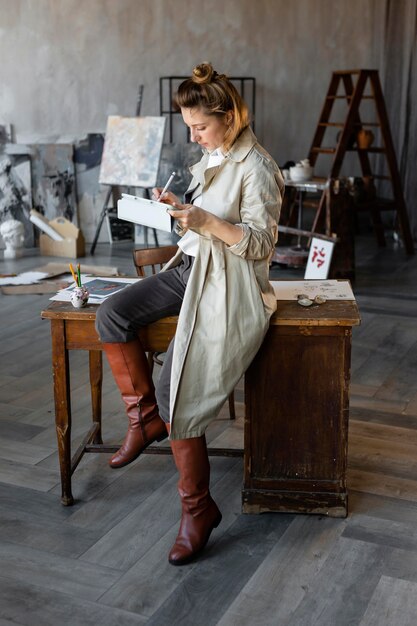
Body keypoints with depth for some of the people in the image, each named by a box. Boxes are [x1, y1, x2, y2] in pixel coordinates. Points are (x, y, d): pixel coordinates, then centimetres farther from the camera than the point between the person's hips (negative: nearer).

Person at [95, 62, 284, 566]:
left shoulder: (256, 168, -13)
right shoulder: (211, 157, 13)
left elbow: (260, 243, -15)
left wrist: (206, 221, -26)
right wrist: (178, 206, 2)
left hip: (230, 285, -9)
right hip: (191, 267, 9)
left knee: (175, 391, -18)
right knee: (111, 315, -14)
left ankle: (198, 508, -2)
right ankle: (145, 417, 2)